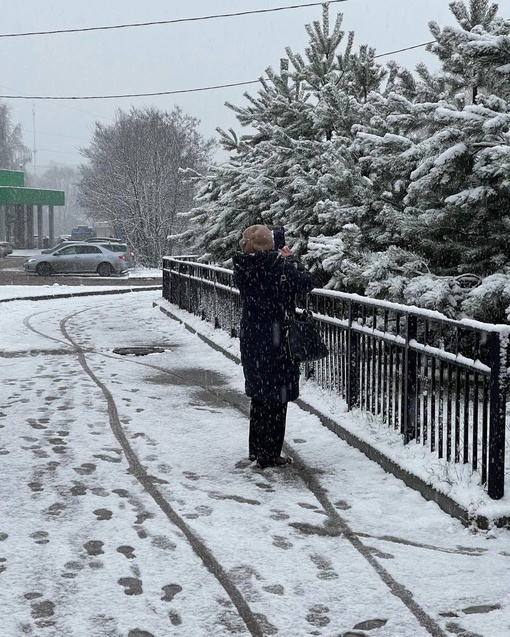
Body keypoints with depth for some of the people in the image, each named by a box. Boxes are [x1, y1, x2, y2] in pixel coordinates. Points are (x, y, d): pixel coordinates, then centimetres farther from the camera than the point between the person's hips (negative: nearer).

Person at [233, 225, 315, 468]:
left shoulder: (242, 267, -2)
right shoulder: (278, 265, -18)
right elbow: (306, 283, -9)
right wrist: (291, 259, 4)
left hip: (250, 338, 6)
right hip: (276, 339, -6)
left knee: (258, 394, 19)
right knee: (276, 397, 4)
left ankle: (256, 449, 27)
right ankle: (269, 455, 8)